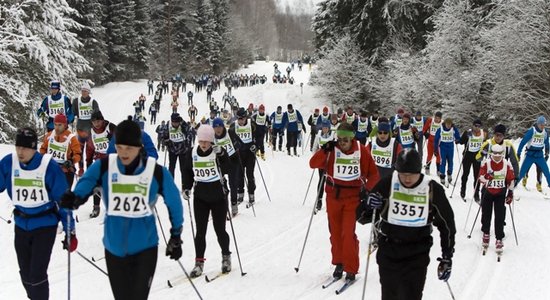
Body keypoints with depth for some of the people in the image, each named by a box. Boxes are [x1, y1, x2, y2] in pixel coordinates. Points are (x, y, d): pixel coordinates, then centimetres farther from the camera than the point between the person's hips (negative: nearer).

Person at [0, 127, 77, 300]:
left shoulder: (49, 166, -18)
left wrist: (70, 232, -9)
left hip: (45, 225, -4)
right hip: (21, 225, 4)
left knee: (37, 275, -8)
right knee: (25, 274, 17)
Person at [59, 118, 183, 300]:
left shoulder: (156, 172, -11)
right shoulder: (104, 166, -8)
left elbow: (174, 202, 1)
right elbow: (83, 187, -18)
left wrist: (176, 237, 7)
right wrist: (73, 199, -41)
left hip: (145, 248, -2)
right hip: (114, 248, 2)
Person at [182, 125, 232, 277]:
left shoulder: (219, 152, -10)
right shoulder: (192, 154, -1)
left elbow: (227, 170, -21)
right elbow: (187, 171, 12)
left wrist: (221, 155, -33)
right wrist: (186, 188, 2)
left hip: (218, 197, -2)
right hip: (200, 197, 2)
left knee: (220, 230, 5)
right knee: (200, 231, 3)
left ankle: (226, 257, 27)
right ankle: (199, 262, 13)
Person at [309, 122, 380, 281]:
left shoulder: (361, 151, -7)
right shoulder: (332, 150, -5)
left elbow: (373, 174, -1)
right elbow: (313, 164, -10)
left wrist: (367, 189, -16)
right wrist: (325, 150, -23)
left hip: (353, 197, -2)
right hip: (333, 196, 2)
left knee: (348, 233, -9)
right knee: (335, 232, 10)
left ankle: (351, 269, 4)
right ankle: (339, 263, 29)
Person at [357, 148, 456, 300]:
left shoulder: (433, 189, -8)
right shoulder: (387, 184, -8)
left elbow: (447, 224, 6)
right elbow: (362, 217, -1)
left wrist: (447, 258, 5)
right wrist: (368, 205, -24)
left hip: (417, 257, -1)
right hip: (388, 253, 1)